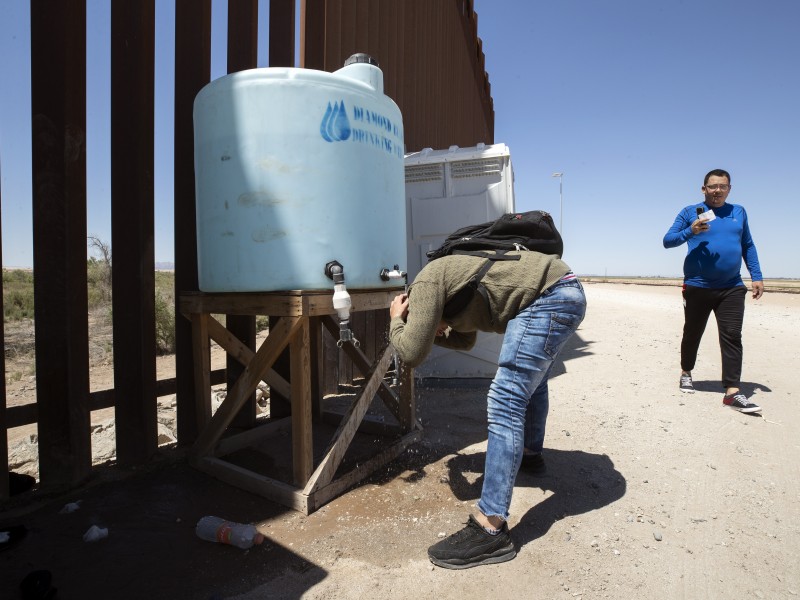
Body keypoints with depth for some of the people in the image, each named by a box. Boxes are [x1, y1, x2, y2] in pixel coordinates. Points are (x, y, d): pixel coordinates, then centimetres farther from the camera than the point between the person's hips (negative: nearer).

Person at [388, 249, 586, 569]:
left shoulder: (426, 283, -6)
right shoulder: (450, 293, 22)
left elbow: (411, 354, -13)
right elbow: (464, 340, 33)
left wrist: (396, 322, 5)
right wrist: (431, 331, 20)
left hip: (549, 297, -11)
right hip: (568, 292, 11)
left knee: (506, 401, -14)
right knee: (532, 379, 29)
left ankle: (490, 530, -10)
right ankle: (531, 454, 53)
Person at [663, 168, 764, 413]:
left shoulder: (738, 212, 13)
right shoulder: (690, 212, 2)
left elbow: (748, 245, 18)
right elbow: (667, 241, -3)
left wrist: (757, 276, 11)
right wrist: (690, 231, -21)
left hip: (732, 288, 2)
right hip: (697, 287, -2)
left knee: (732, 336, -7)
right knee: (692, 333, 11)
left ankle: (733, 392, -7)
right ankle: (686, 373, 32)